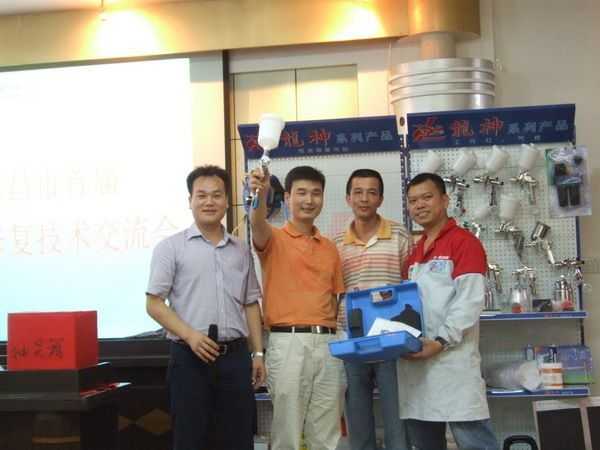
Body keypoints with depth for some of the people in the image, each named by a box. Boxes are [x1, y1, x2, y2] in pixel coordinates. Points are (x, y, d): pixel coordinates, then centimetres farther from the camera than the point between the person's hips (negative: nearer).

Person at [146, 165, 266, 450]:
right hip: (190, 357, -4)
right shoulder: (171, 247, 0)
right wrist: (190, 335, -16)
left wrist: (258, 353, 9)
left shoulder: (241, 251, 13)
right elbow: (154, 303, -4)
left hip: (236, 356, 4)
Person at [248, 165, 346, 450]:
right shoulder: (274, 240, 1)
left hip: (328, 344, 5)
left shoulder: (330, 248, 16)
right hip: (287, 343, -4)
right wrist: (260, 195, -44)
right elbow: (258, 225, -23)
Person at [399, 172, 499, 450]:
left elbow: (469, 301, -13)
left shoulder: (464, 242, -3)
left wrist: (441, 342, -20)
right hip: (414, 360, 8)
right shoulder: (413, 254, 21)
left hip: (453, 359, -7)